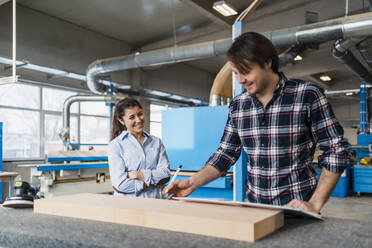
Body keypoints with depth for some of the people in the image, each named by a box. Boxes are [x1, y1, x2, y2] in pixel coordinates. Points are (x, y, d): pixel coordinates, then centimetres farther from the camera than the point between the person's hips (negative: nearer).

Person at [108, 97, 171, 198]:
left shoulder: (156, 142, 13)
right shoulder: (115, 145, 2)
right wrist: (153, 182, -4)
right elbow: (120, 184, -7)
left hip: (153, 202, 1)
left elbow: (166, 174, 4)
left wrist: (142, 175, -9)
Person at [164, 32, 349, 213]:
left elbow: (336, 151, -5)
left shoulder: (307, 95, -6)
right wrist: (193, 183, 0)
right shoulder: (237, 105, 6)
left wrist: (315, 205, -12)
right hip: (254, 210, 3)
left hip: (297, 208, -3)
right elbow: (226, 153, 13)